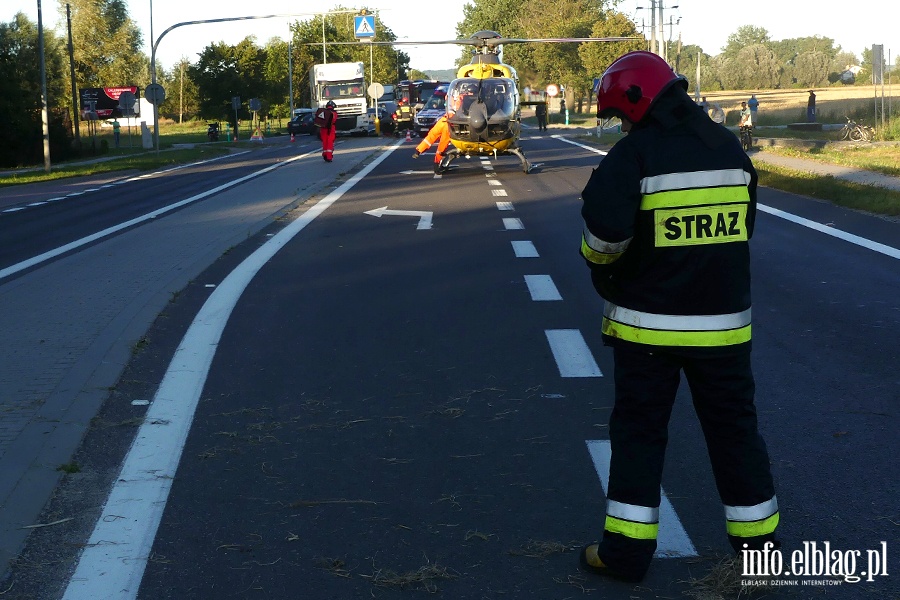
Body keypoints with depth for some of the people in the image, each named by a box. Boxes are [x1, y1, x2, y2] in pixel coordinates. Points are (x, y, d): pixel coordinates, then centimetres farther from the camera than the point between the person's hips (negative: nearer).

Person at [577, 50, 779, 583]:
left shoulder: (635, 151, -12)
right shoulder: (729, 146, 6)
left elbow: (605, 226, -24)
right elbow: (744, 226, 11)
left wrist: (604, 265, -4)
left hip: (649, 321, -4)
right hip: (724, 319, 4)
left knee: (639, 430, 7)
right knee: (734, 428, 14)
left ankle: (627, 549, 12)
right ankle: (759, 541, 23)